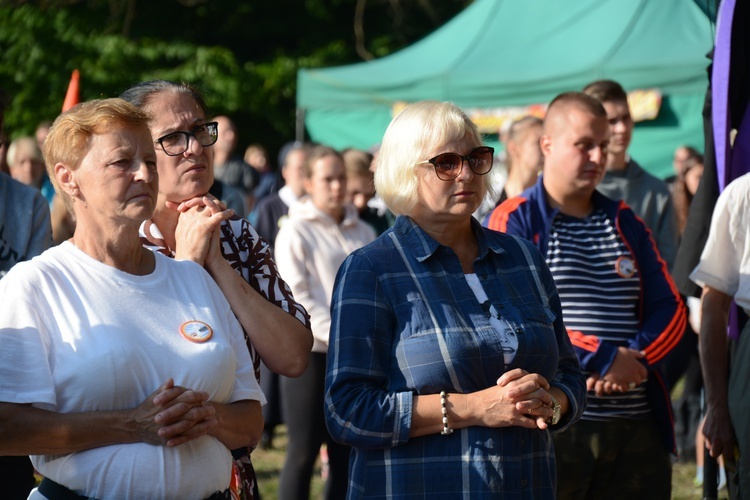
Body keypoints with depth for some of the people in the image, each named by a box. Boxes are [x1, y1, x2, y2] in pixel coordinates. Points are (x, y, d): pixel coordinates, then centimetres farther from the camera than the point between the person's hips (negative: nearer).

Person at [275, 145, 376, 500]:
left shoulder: (363, 233, 12)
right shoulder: (296, 232, -3)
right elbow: (297, 297, -10)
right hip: (310, 352, -5)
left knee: (346, 454, 7)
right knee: (304, 452, -2)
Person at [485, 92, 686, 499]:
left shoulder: (625, 223, 17)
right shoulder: (513, 222, 0)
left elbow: (669, 309, 12)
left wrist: (636, 358, -9)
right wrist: (601, 358, -16)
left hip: (636, 425, 5)